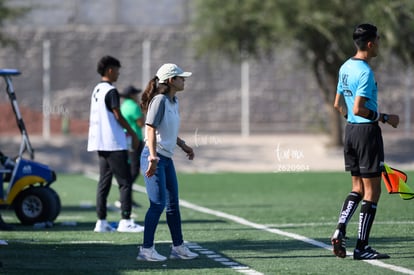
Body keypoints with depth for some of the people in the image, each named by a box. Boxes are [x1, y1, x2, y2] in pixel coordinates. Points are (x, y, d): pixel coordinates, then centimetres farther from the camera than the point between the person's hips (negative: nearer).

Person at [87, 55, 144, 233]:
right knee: (125, 182, -7)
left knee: (104, 181, 9)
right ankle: (125, 221, -11)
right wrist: (133, 133, -5)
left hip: (100, 143, 9)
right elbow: (118, 116, -15)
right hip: (114, 144, -9)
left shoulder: (97, 90, 15)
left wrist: (122, 131, 22)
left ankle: (101, 221, 7)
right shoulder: (111, 91, -13)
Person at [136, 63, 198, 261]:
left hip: (167, 159, 9)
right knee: (158, 204, -10)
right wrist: (153, 158, -26)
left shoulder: (174, 102, 13)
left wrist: (184, 146, 30)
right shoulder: (160, 100, -14)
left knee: (173, 204, 12)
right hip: (154, 157, -9)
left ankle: (178, 247, 20)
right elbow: (151, 130, -21)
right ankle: (146, 249, -5)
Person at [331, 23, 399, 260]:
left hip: (351, 129, 9)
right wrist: (385, 118, -15)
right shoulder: (365, 72, -18)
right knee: (372, 190, -1)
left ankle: (340, 231, 1)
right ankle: (362, 247, -1)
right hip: (367, 131, -9)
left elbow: (338, 105, 16)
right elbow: (359, 109, -24)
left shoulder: (346, 67, 10)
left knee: (358, 188, 17)